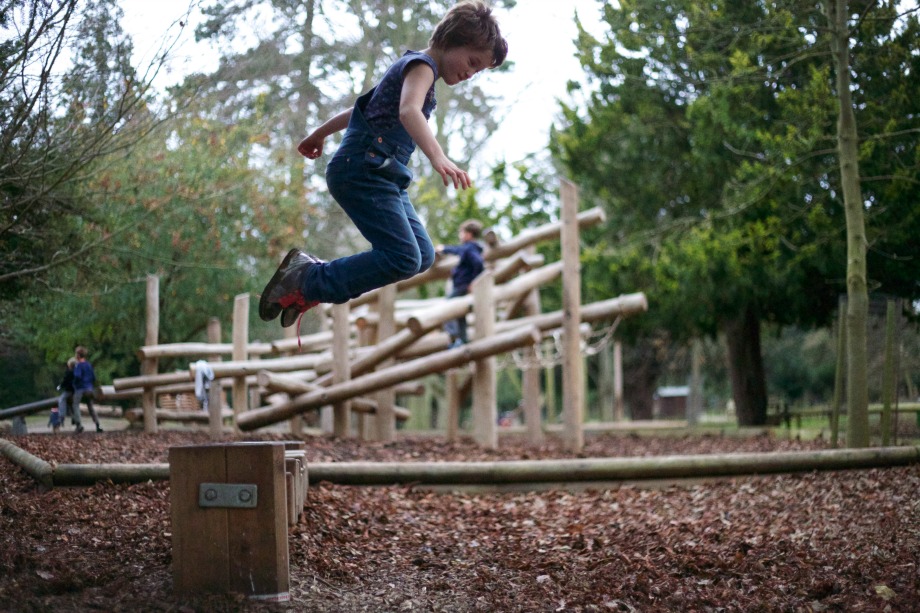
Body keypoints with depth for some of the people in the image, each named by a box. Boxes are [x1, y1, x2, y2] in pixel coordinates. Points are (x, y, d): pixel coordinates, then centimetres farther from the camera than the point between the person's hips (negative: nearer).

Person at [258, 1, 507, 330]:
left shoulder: (413, 68, 23)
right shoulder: (422, 65, -7)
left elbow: (365, 107, 33)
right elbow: (408, 110, -29)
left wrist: (321, 133, 43)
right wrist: (438, 157, -43)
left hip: (380, 174, 10)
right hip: (362, 168, -10)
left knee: (422, 256, 1)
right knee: (403, 258, -20)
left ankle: (313, 271, 6)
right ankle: (306, 281, -11)